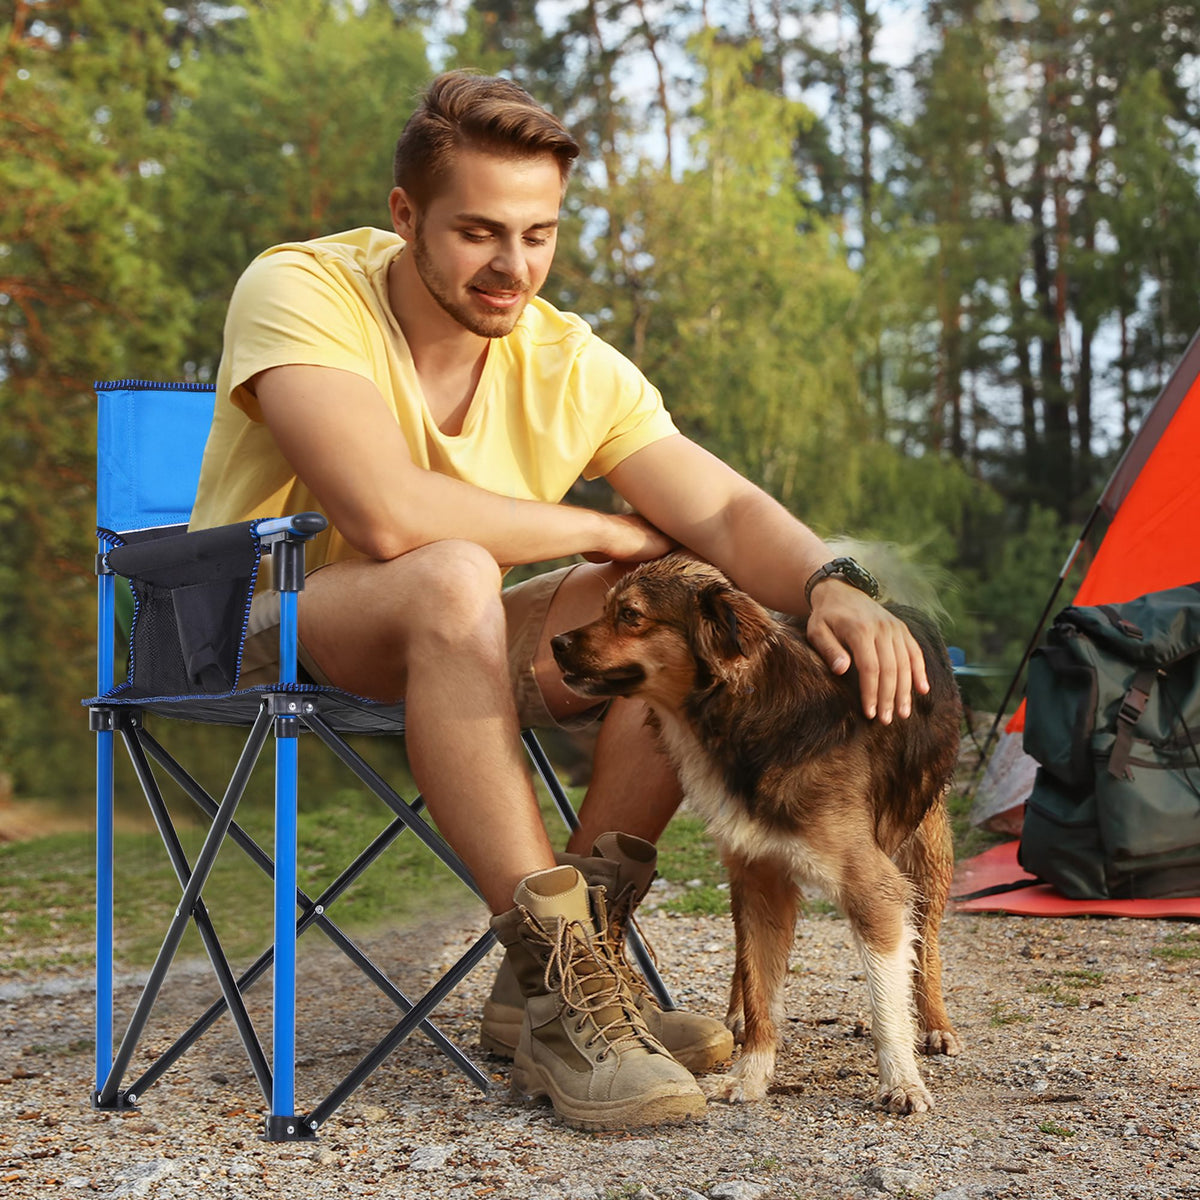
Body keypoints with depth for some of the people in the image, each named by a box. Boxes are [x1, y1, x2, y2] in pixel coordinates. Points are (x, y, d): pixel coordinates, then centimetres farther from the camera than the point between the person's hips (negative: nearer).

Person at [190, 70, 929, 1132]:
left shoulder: (570, 366, -4)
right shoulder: (302, 291, -20)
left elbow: (728, 510, -10)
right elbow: (388, 514, -34)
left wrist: (830, 585, -34)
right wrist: (606, 532, -21)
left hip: (444, 649, 6)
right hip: (264, 639, -6)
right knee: (448, 577, -37)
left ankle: (563, 967, -12)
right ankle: (561, 991, -31)